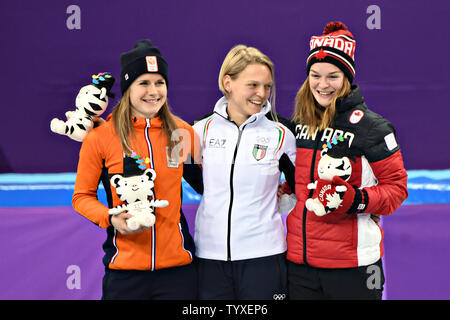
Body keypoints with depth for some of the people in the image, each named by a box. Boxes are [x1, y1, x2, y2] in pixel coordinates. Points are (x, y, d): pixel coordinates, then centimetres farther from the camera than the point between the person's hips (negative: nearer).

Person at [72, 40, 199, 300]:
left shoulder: (182, 132, 3)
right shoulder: (100, 137, -4)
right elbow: (83, 196, 4)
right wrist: (111, 218, -13)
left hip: (178, 267, 2)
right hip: (125, 267, -2)